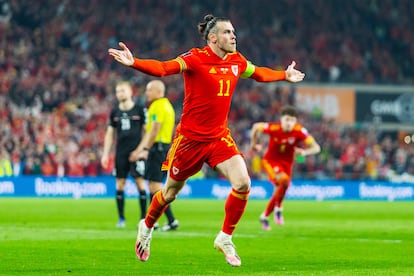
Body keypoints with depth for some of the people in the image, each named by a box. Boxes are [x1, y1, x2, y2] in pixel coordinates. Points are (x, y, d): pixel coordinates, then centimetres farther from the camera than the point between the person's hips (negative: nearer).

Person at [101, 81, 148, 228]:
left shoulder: (140, 110, 0)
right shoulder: (114, 112, 10)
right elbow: (110, 134, 14)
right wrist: (105, 154, 9)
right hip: (120, 153, 3)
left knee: (140, 183, -6)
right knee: (119, 184, 2)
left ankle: (144, 217, 1)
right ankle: (121, 218, 9)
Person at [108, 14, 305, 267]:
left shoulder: (237, 61, 2)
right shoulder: (196, 59, -17)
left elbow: (260, 74, 24)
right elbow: (163, 68, -32)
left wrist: (285, 75, 32)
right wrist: (134, 63, -48)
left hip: (219, 137, 5)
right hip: (190, 138, -5)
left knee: (243, 184, -15)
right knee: (171, 192, 11)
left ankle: (225, 238, 4)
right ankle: (147, 226, 41)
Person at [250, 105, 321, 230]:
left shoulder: (299, 131, -20)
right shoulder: (273, 128, -23)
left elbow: (316, 148, -22)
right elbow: (256, 127, -4)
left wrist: (304, 152, -42)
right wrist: (253, 144, 5)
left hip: (286, 163, 3)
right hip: (271, 160, -3)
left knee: (279, 192, 6)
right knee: (284, 181, -30)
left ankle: (264, 216, 30)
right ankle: (278, 209, -7)